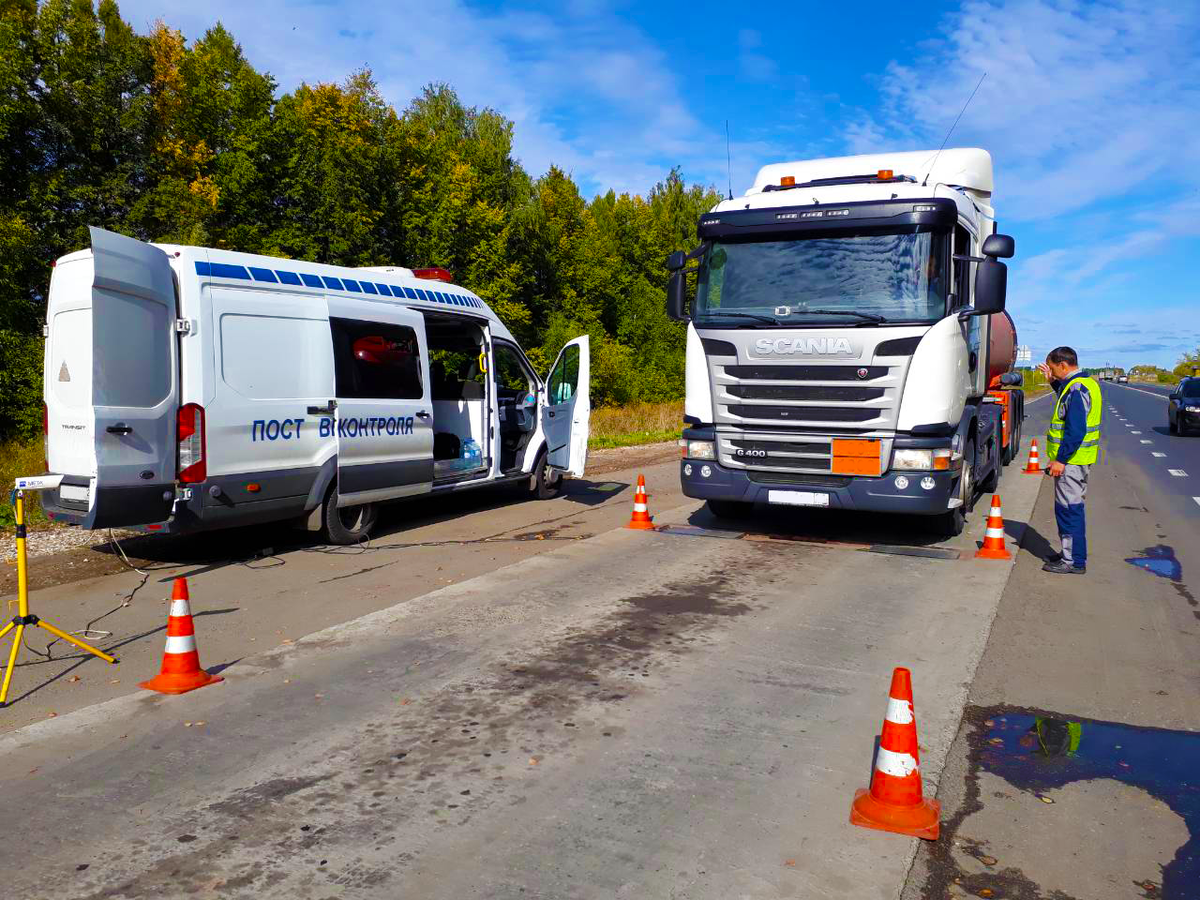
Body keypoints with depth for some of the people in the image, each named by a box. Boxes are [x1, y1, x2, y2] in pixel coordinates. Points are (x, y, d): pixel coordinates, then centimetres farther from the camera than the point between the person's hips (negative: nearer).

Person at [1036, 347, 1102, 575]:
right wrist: (1054, 382, 25)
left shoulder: (1077, 389, -19)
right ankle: (1071, 553, 28)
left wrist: (1061, 459, -22)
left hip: (1071, 460, -11)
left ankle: (1074, 561, -1)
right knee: (1073, 507, 17)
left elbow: (1076, 430, -24)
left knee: (1069, 509, -5)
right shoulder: (1085, 383, 13)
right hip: (1080, 458, 11)